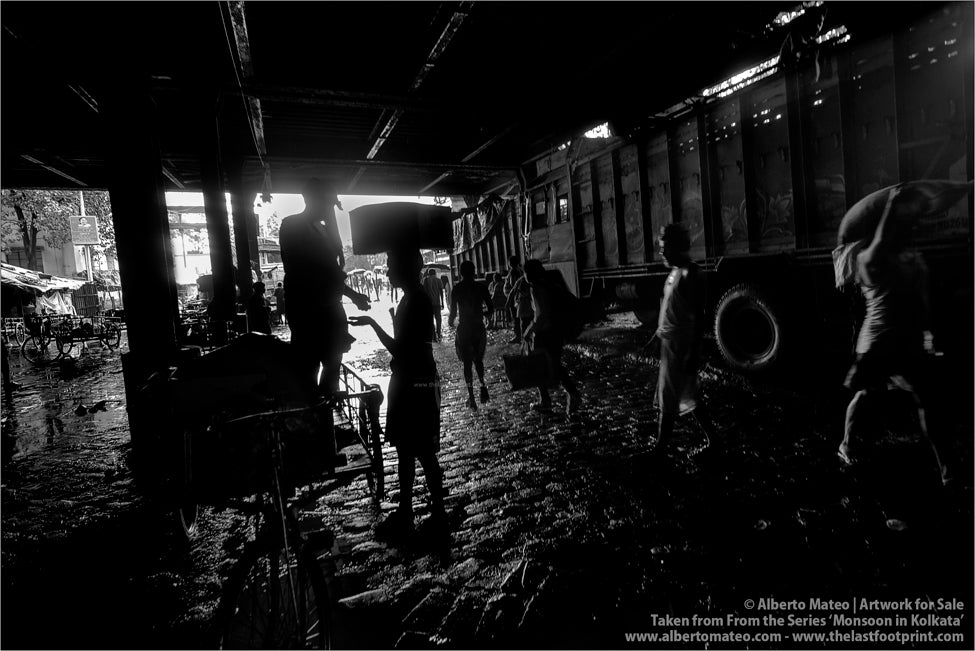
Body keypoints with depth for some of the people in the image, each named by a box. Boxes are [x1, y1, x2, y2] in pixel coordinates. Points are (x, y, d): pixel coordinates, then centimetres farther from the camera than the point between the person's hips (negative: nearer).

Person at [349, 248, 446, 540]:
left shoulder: (414, 301, -18)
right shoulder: (414, 298, 12)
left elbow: (400, 350, -21)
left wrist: (372, 323, -15)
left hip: (415, 385, -10)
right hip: (409, 382, 10)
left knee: (422, 452, 1)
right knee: (405, 450, 16)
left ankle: (438, 514, 15)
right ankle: (404, 514, 29)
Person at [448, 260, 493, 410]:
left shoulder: (457, 290, -8)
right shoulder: (481, 288, -2)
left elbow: (453, 312, -8)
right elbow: (490, 308, -1)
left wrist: (450, 321, 13)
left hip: (464, 329, -2)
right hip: (479, 328, 2)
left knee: (467, 363, 7)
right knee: (478, 360, 20)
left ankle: (471, 396, 5)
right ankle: (483, 385, -1)